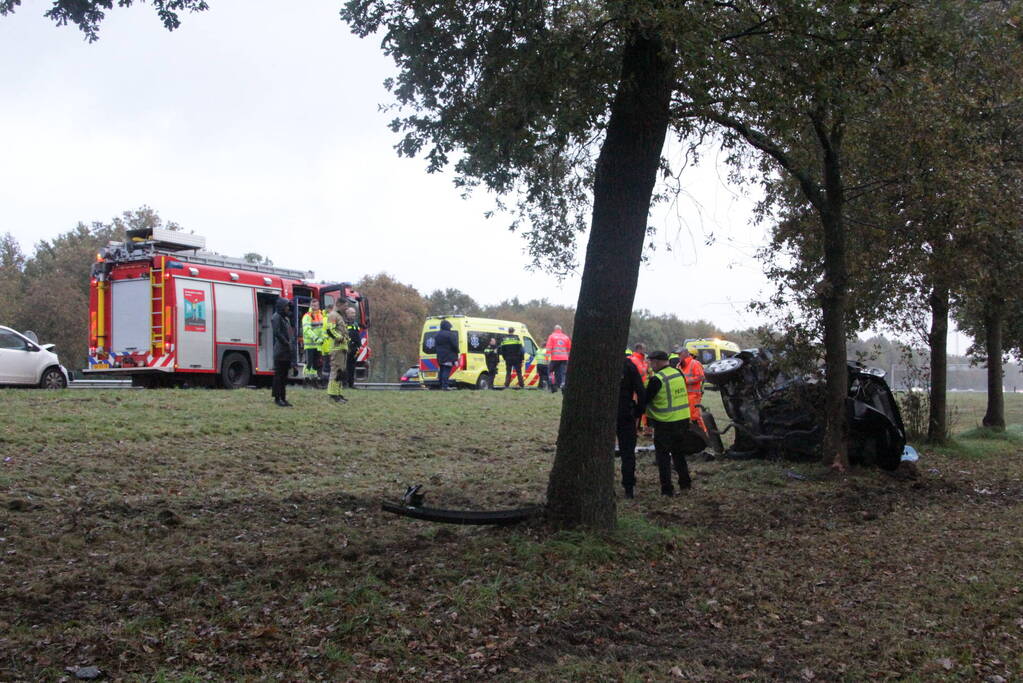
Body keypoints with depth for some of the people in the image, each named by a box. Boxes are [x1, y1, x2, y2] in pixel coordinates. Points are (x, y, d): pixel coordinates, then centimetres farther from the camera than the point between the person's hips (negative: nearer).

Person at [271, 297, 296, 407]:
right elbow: (277, 333, -17)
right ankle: (277, 398, 1)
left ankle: (283, 398, 16)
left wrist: (292, 343, 6)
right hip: (280, 351, -9)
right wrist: (287, 344, -13)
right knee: (279, 375, -4)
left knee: (284, 375, 11)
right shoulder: (276, 317, -9)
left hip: (287, 352, 9)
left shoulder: (286, 318, 19)